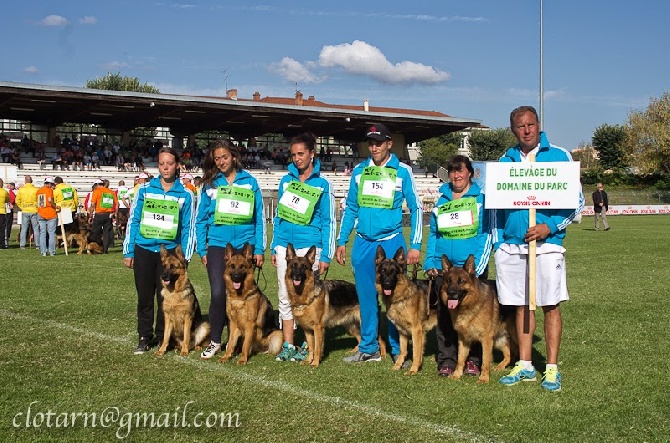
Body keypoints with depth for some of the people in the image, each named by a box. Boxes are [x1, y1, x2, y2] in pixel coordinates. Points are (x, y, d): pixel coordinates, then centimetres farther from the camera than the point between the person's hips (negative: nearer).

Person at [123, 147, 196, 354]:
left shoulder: (185, 195, 1)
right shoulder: (145, 189, 3)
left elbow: (188, 228, 3)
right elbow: (133, 220, 5)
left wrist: (184, 258, -2)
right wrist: (128, 251, 2)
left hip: (170, 251, -1)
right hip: (144, 250, 1)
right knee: (144, 296, 6)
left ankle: (162, 336, 20)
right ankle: (144, 337, 17)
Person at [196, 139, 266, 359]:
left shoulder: (249, 181, 5)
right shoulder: (209, 184, 7)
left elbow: (259, 217, 5)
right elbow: (201, 219, 10)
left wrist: (259, 249, 0)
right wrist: (202, 250, 5)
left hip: (245, 245, 0)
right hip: (218, 245, 0)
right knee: (218, 293, -10)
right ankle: (215, 341, 5)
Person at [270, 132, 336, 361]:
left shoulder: (322, 184, 1)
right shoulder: (286, 180, 11)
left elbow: (328, 221, 1)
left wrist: (326, 255, -5)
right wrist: (274, 247, 12)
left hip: (308, 246, -4)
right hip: (285, 245, 4)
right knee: (285, 297, 5)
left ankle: (306, 346, 9)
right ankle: (288, 346, 12)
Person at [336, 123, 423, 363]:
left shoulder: (402, 171, -1)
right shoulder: (359, 171, 8)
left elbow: (416, 208, 1)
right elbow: (350, 208, 14)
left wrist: (415, 245, -4)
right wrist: (341, 241, 9)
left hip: (391, 242, -3)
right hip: (363, 242, 3)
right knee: (366, 297, 9)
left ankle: (398, 349, 9)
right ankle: (369, 348, 20)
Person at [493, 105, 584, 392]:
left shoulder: (558, 156, 1)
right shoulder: (506, 160, 11)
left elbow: (577, 201, 0)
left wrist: (550, 227, -13)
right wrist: (497, 241, 10)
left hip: (547, 243, -3)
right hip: (511, 246, 3)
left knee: (550, 306, -1)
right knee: (522, 306, 9)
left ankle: (552, 369, 7)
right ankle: (524, 366, 17)